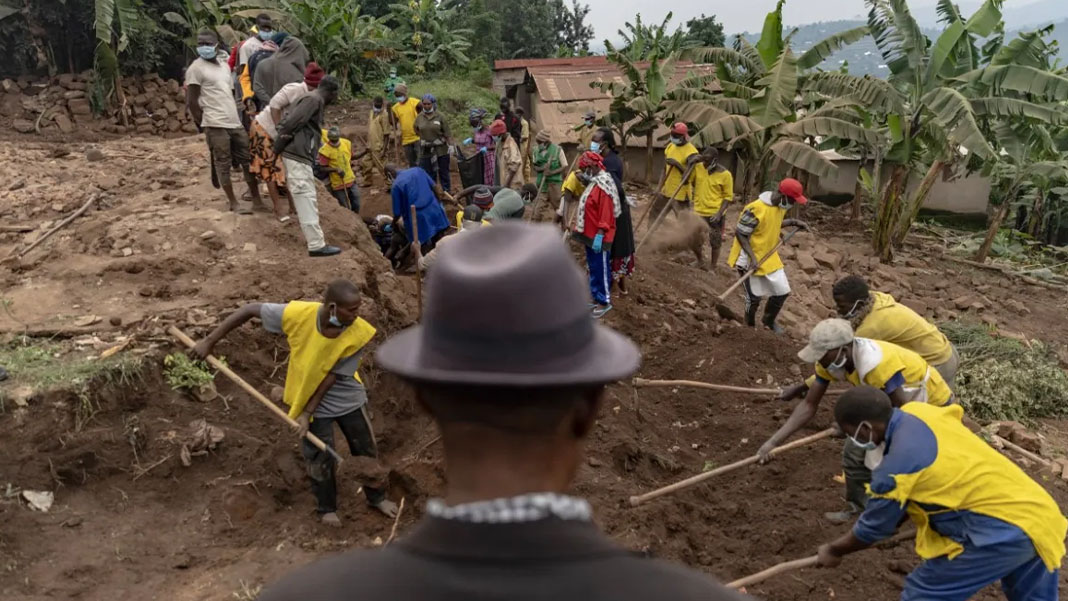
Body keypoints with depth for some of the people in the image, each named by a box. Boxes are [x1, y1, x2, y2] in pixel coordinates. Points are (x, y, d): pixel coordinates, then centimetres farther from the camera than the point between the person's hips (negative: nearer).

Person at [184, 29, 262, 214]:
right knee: (223, 164, -2)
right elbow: (191, 101, -7)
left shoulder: (225, 66, 17)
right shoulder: (196, 68, -5)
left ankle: (256, 197, 18)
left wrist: (237, 115, 17)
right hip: (216, 125, -7)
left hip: (235, 123, 7)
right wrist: (203, 124, -6)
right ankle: (233, 203, 5)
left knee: (248, 160, 9)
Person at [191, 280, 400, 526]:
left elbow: (332, 377, -21)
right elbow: (250, 310, -18)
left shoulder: (359, 333, -29)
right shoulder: (298, 314, -31)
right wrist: (210, 341, -14)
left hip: (348, 399, 1)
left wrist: (307, 413, -16)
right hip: (311, 400, -1)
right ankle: (327, 508, 37)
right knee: (321, 458, 11)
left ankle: (376, 497, 41)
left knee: (366, 450, 15)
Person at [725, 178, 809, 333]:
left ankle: (769, 321, 35)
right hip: (750, 259, -8)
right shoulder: (756, 209, -28)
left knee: (782, 291, 11)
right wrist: (752, 257, -26)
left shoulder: (781, 205, -2)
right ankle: (749, 326, 29)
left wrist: (793, 222, 3)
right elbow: (740, 233, -22)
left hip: (769, 256, 8)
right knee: (754, 297, 4)